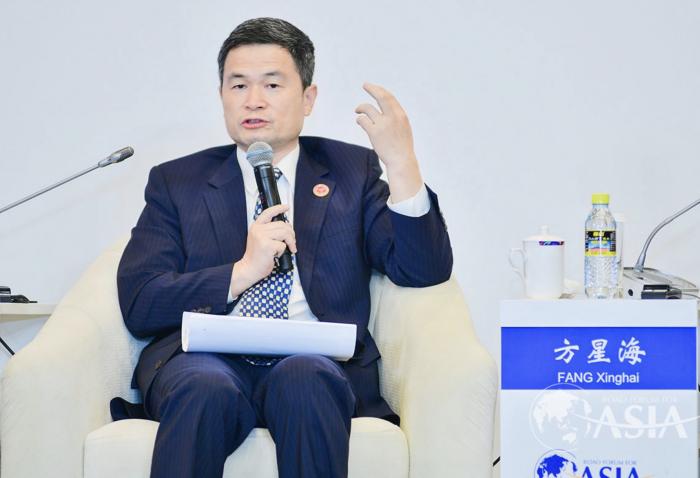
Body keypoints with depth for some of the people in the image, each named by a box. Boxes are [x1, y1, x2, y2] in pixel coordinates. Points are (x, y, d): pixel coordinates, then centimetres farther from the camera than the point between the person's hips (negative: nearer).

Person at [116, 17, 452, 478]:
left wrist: (401, 163, -8)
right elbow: (138, 304, 5)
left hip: (319, 365, 0)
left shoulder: (351, 170, 18)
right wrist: (242, 271, -7)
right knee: (205, 389, -35)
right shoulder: (178, 182, 17)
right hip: (208, 360, 0)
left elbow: (424, 272, 5)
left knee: (305, 378, -35)